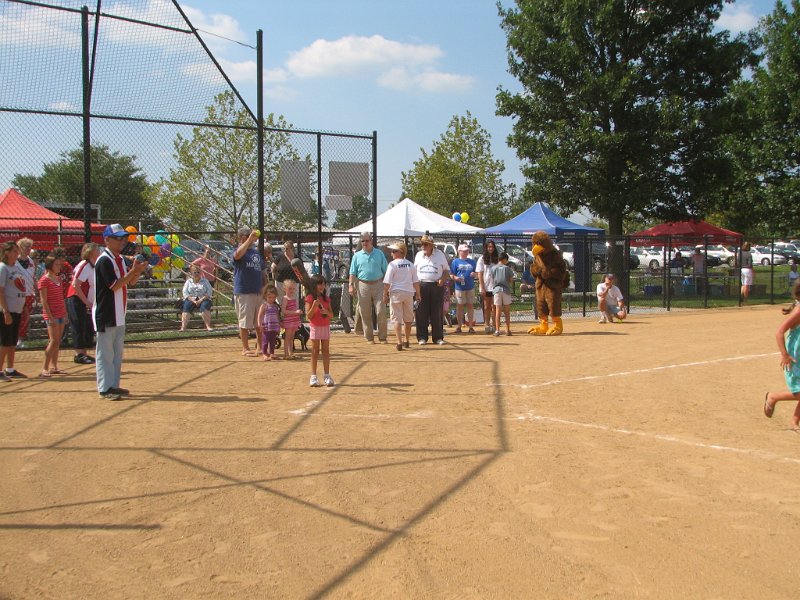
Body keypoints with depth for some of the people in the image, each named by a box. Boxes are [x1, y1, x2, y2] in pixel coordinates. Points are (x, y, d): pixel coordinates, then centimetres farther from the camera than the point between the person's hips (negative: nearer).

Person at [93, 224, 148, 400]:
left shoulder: (120, 259, 12)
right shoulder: (104, 260, -15)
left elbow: (130, 282, 14)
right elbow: (115, 285, -20)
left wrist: (138, 271, -5)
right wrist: (134, 270, -22)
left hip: (119, 314, 9)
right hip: (106, 314, -9)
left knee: (117, 351, 14)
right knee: (105, 351, -4)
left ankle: (114, 385, 22)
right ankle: (105, 388, 0)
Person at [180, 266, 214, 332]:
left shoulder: (205, 281, 10)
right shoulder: (188, 282, 12)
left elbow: (209, 292, -2)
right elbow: (185, 293, 0)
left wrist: (201, 300, -16)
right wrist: (193, 300, -16)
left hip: (203, 299, -1)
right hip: (191, 299, 1)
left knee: (204, 306, -35)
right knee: (186, 306, -31)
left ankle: (208, 326, -34)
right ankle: (183, 327, -38)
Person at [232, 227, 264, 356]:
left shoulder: (256, 252, 18)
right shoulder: (240, 251, -4)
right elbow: (238, 254, -31)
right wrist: (249, 240, -30)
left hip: (258, 292, 7)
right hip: (243, 292, -7)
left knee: (260, 322, 9)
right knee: (245, 322, -1)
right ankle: (245, 349, 7)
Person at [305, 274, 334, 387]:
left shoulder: (326, 298, 8)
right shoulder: (310, 298, -6)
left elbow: (331, 314, 9)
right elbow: (308, 316, -10)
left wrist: (326, 311, -12)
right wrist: (314, 306, -23)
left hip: (326, 327, 4)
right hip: (315, 327, -4)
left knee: (326, 351, 5)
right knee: (315, 351, 0)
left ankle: (327, 375, 9)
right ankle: (313, 376, 4)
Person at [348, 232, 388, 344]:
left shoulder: (379, 254, 9)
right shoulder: (357, 256, 10)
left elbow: (386, 271, 9)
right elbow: (353, 272, 8)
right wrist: (351, 285, -4)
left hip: (378, 285, -1)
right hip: (363, 285, 1)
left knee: (381, 312, -5)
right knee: (365, 313, 2)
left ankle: (382, 337, 4)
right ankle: (369, 337, 11)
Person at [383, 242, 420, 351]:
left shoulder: (393, 264, -8)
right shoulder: (410, 264, 6)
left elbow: (387, 282, -11)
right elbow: (416, 282, 7)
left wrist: (385, 295, -4)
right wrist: (417, 294, 15)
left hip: (396, 293, -4)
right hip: (409, 293, 4)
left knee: (397, 318, -2)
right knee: (408, 319, 16)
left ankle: (399, 342, -11)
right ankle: (407, 341, 27)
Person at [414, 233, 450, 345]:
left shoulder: (440, 254, 6)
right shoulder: (418, 255, 11)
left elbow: (447, 271, 9)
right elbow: (414, 271, 16)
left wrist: (443, 279, -10)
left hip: (436, 286, -1)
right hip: (421, 285, 1)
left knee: (437, 313, 1)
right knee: (421, 313, -2)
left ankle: (438, 337, 9)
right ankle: (422, 337, 5)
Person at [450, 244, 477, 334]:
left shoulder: (472, 261, 14)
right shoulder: (455, 261, 3)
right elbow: (451, 275, 0)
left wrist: (474, 274, -3)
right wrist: (456, 278, -20)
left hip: (470, 287, 3)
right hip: (460, 287, -3)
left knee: (470, 306, 5)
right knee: (459, 306, 1)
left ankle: (471, 326, 10)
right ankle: (459, 326, 7)